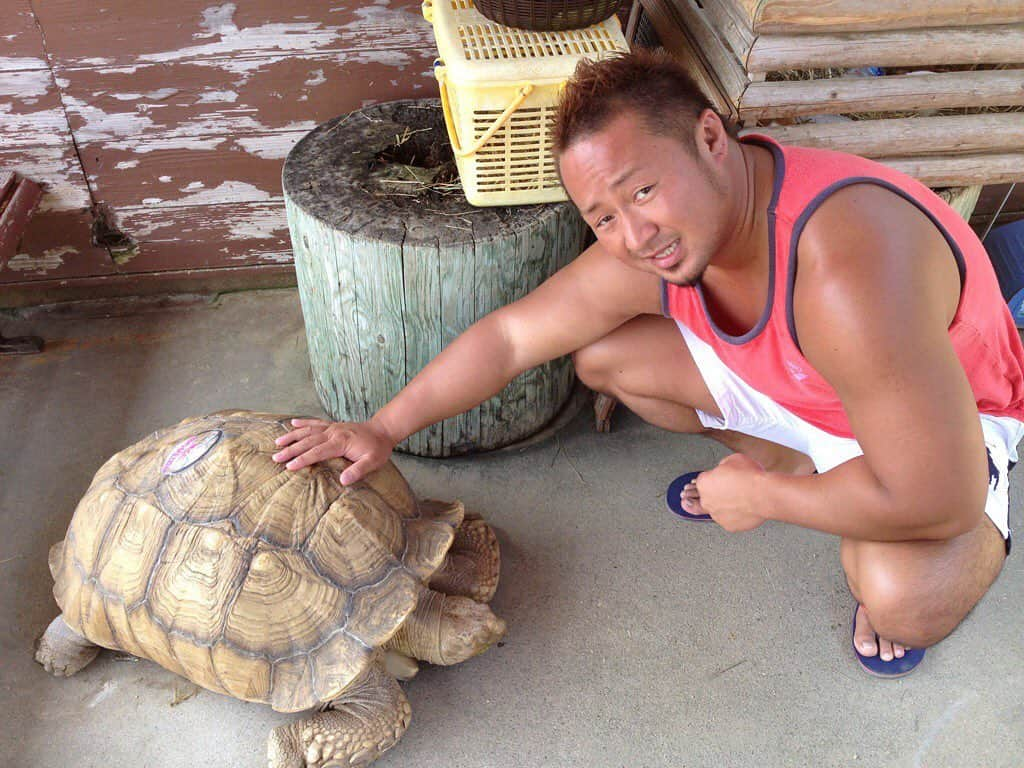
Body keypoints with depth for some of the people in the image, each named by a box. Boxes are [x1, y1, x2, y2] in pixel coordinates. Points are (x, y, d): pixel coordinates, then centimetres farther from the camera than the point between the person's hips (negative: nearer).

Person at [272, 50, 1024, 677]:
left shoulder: (844, 268, -43)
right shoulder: (643, 249, -21)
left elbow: (940, 499, -40)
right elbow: (511, 334, -11)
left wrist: (760, 498, -26)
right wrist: (383, 429, -10)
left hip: (947, 415, -6)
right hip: (792, 385, 6)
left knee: (903, 597, -36)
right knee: (600, 355, -2)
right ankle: (788, 459, 15)